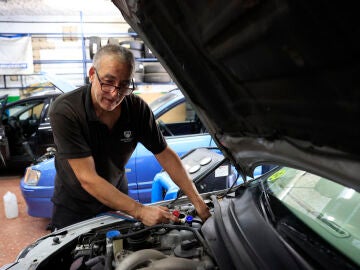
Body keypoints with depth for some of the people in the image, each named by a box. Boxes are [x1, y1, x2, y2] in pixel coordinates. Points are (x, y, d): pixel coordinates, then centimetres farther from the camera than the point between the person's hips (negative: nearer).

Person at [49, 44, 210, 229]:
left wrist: (197, 200, -15)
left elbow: (165, 155, -8)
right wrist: (140, 211, -36)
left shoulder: (137, 108, -17)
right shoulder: (64, 111, -29)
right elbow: (87, 179, -32)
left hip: (117, 203, 3)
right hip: (73, 211, -3)